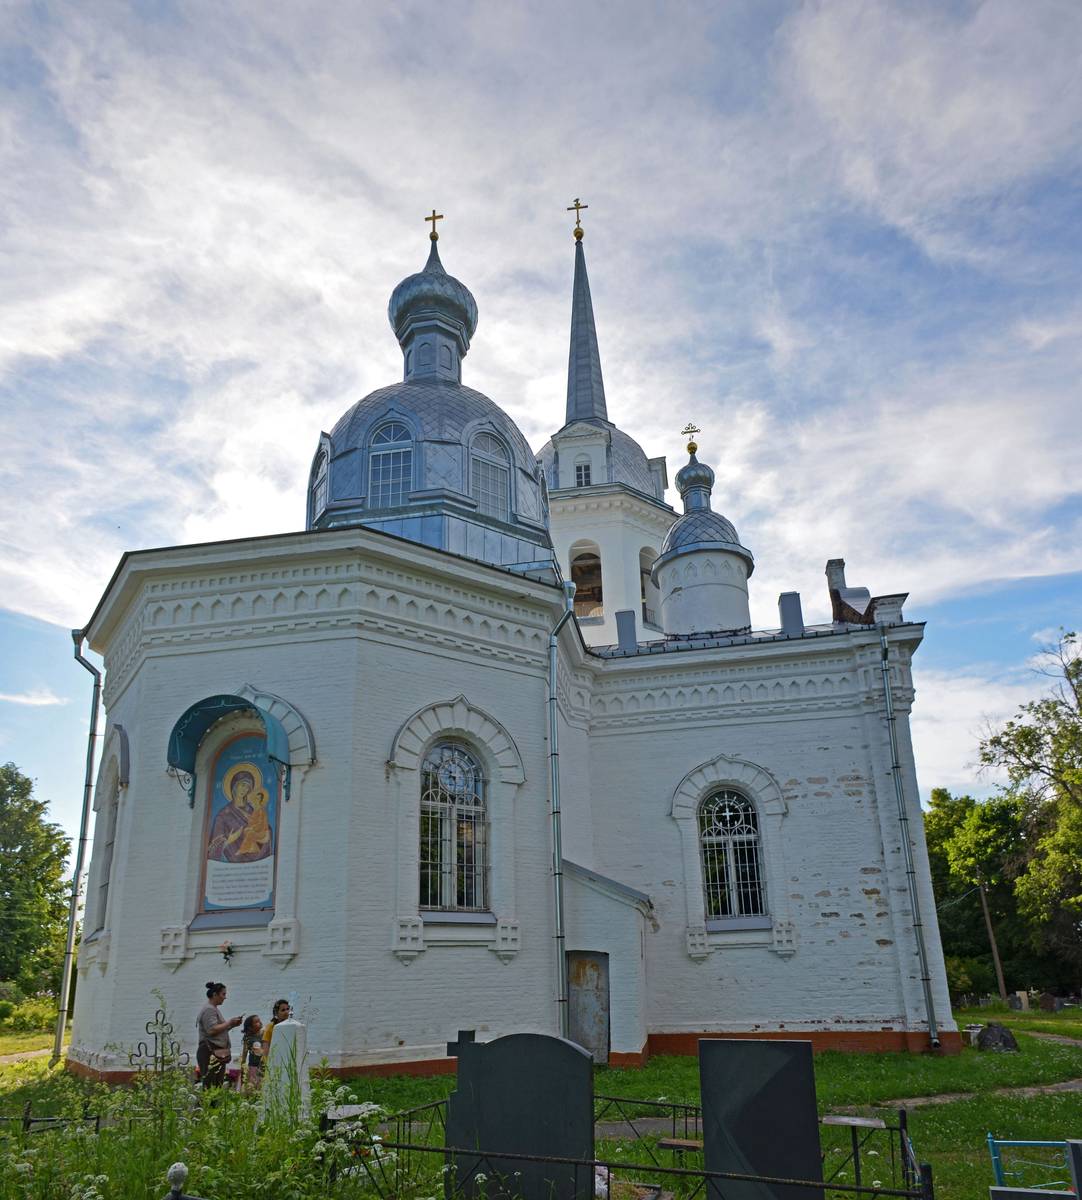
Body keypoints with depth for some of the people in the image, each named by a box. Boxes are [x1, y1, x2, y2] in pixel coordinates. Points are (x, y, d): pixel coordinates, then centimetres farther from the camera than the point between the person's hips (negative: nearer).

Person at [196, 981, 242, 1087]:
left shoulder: (214, 1009, 22)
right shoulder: (209, 1009, -9)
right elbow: (212, 1030, -20)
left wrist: (232, 1025, 12)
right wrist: (229, 1023, -11)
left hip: (218, 1053, 10)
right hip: (210, 1052, -10)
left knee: (218, 1085, 4)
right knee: (210, 1087, -13)